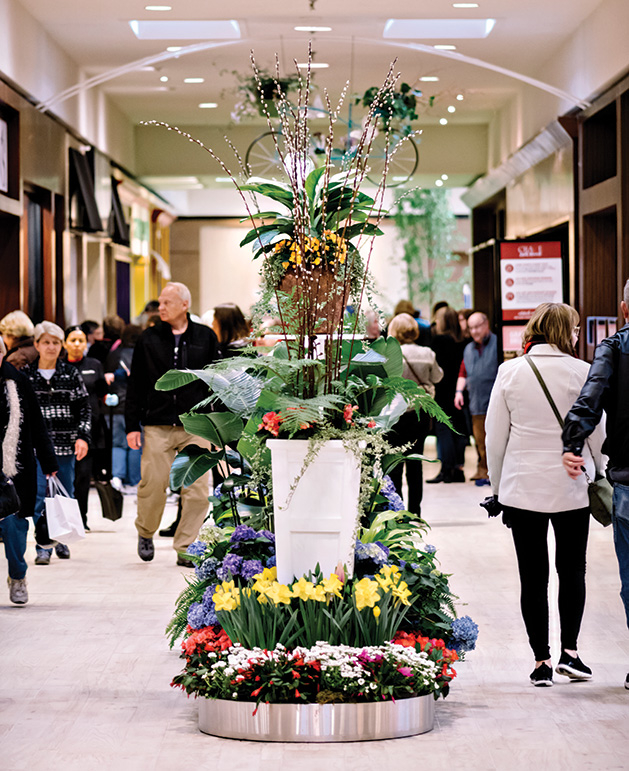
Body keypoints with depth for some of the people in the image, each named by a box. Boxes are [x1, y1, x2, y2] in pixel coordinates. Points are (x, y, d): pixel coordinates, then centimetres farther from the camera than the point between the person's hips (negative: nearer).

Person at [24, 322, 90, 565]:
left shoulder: (71, 374, 6)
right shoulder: (25, 375, 4)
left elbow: (84, 408, 6)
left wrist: (83, 437, -5)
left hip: (65, 444, 1)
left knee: (65, 495, 7)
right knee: (39, 496, -7)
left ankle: (62, 540, 25)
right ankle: (43, 546, -2)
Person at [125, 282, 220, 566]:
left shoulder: (205, 337, 8)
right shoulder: (149, 339, 7)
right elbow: (135, 385, 8)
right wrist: (132, 425, 3)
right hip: (157, 426, 0)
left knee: (198, 489, -4)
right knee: (153, 485, -3)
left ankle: (185, 548, 7)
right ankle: (145, 533, 24)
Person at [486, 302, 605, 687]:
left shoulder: (510, 372, -1)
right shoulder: (582, 373, -6)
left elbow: (495, 438, 2)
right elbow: (597, 435, -1)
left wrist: (498, 488, 12)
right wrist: (599, 477, 14)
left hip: (522, 488, 1)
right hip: (571, 487, -1)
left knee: (533, 576, 6)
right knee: (572, 570, 14)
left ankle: (542, 661, 7)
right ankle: (570, 652, 8)